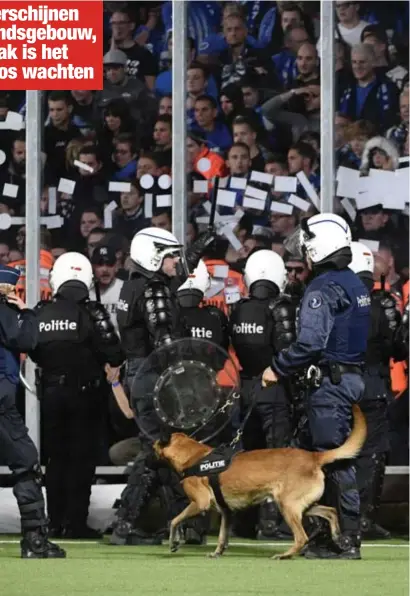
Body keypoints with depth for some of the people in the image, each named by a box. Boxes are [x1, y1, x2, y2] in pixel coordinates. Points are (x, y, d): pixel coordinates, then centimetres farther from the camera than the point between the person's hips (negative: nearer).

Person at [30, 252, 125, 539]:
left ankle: (56, 521, 15)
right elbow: (114, 354, -16)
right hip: (85, 394, -4)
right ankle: (75, 522, -2)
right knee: (81, 458, 2)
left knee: (56, 458, 13)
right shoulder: (92, 313, -14)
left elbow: (34, 353, 6)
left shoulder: (41, 313, -3)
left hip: (51, 392, 4)